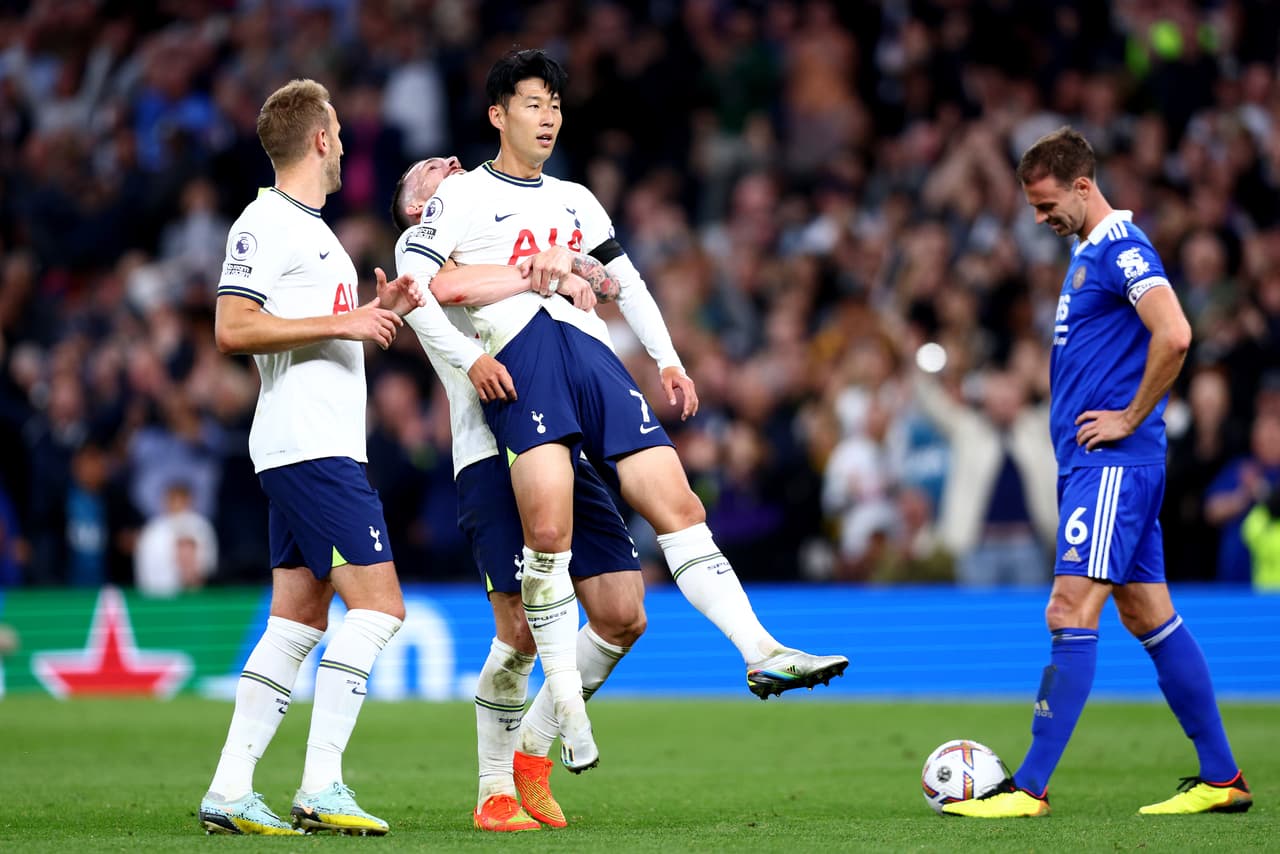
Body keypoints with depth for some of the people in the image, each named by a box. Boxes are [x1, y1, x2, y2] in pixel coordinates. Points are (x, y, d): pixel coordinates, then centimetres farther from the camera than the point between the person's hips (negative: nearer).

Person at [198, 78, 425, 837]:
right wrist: (342, 323, -18)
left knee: (297, 624, 7)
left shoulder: (312, 228, 21)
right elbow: (233, 328, -18)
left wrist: (374, 313, 15)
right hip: (310, 448, -10)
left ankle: (230, 791, 6)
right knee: (378, 606, -14)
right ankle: (322, 787, -16)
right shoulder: (266, 223, -9)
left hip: (326, 447, 10)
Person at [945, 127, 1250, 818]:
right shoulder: (1088, 252, 18)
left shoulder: (1122, 249, -13)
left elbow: (1174, 335, -26)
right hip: (1090, 465, 10)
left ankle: (1030, 787, -12)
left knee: (1071, 613, -11)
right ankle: (1221, 778, 14)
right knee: (1149, 616, 10)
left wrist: (1130, 419, -18)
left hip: (1112, 463, -10)